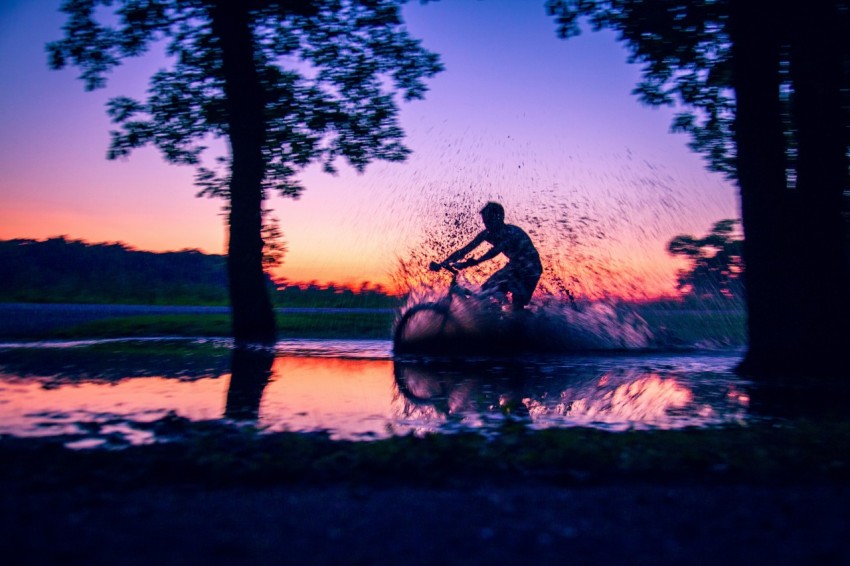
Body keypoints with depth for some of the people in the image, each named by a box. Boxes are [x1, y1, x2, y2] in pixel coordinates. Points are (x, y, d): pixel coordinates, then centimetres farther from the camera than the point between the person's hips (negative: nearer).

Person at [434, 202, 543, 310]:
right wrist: (443, 263, -22)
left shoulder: (511, 232, -30)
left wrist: (471, 262, -51)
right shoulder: (487, 234, -10)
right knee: (487, 292, -3)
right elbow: (465, 249, -13)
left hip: (530, 269, -7)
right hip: (514, 266, 7)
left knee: (517, 306, -14)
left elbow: (495, 251, -42)